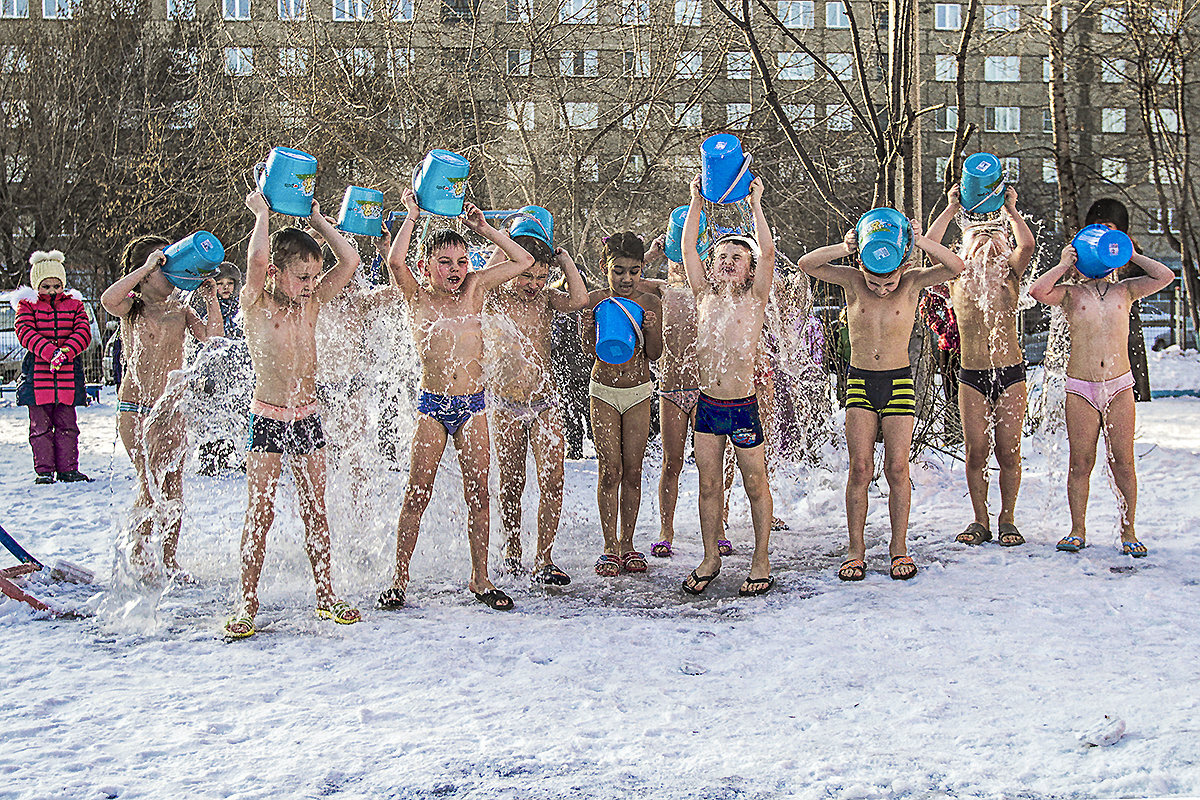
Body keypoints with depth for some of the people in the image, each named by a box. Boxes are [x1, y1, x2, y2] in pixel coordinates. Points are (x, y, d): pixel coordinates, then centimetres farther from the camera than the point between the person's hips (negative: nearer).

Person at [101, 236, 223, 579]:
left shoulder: (180, 309, 9)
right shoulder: (132, 308, -3)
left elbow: (211, 335, -3)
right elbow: (108, 300, -26)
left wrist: (211, 299, -14)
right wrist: (147, 267, -25)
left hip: (171, 407, 4)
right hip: (135, 409, -4)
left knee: (173, 485, 4)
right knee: (151, 482, -7)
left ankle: (170, 558, 15)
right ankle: (138, 552, 13)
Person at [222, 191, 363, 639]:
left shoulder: (312, 302, 6)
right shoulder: (257, 304, -9)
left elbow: (349, 261, 0)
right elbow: (256, 258, -27)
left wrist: (317, 221, 4)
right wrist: (262, 212, -13)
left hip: (308, 416, 5)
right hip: (268, 418, -5)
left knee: (315, 512, 9)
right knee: (260, 514, -3)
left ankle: (325, 595, 18)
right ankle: (247, 606, 4)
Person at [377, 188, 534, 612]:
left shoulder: (474, 290, 7)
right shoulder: (417, 299, 0)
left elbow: (523, 261, 8)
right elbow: (395, 262, -18)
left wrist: (483, 228, 5)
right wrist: (412, 215, -9)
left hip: (472, 406, 3)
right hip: (432, 405, -2)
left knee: (477, 493, 5)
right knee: (417, 494, -1)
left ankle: (480, 578, 15)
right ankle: (399, 579, 9)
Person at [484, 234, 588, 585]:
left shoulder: (546, 299, 3)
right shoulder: (495, 299, -4)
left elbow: (579, 299, -15)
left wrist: (563, 258, -7)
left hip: (545, 404, 2)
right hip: (506, 406, -2)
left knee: (552, 482, -9)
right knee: (511, 484, 8)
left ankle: (543, 561, -4)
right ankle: (512, 549, 30)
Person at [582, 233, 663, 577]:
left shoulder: (649, 303, -2)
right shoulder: (596, 300, -4)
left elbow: (654, 354, 0)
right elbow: (590, 349, -5)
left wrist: (651, 329, -19)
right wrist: (589, 331, -26)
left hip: (638, 392, 1)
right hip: (603, 390, -1)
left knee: (632, 470, 3)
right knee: (609, 469, -4)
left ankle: (627, 543, 13)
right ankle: (610, 547, 4)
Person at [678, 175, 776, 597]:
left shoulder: (754, 298, -2)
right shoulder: (705, 295, 7)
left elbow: (767, 251, -13)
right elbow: (688, 246, 2)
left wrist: (756, 203, -13)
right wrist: (697, 201, 0)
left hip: (743, 407, -3)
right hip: (707, 406, 3)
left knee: (755, 484, 5)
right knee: (709, 484, 11)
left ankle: (761, 561, 16)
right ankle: (710, 559, 23)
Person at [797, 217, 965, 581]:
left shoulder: (912, 282, -5)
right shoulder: (853, 281, -4)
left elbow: (955, 267, -18)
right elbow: (807, 264, -14)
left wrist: (921, 242, -32)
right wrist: (844, 248, -30)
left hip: (899, 382, 0)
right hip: (859, 382, 0)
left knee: (897, 468, -1)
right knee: (860, 468, -3)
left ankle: (899, 547, 10)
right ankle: (856, 550, 5)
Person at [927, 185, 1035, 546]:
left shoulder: (1009, 274, 7)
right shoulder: (958, 276, 7)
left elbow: (1027, 245, -11)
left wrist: (1010, 209, -2)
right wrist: (952, 208, 0)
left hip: (1010, 374, 0)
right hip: (972, 377, 1)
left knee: (1008, 451, 0)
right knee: (976, 452, 0)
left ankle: (1007, 520, 12)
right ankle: (980, 521, 12)